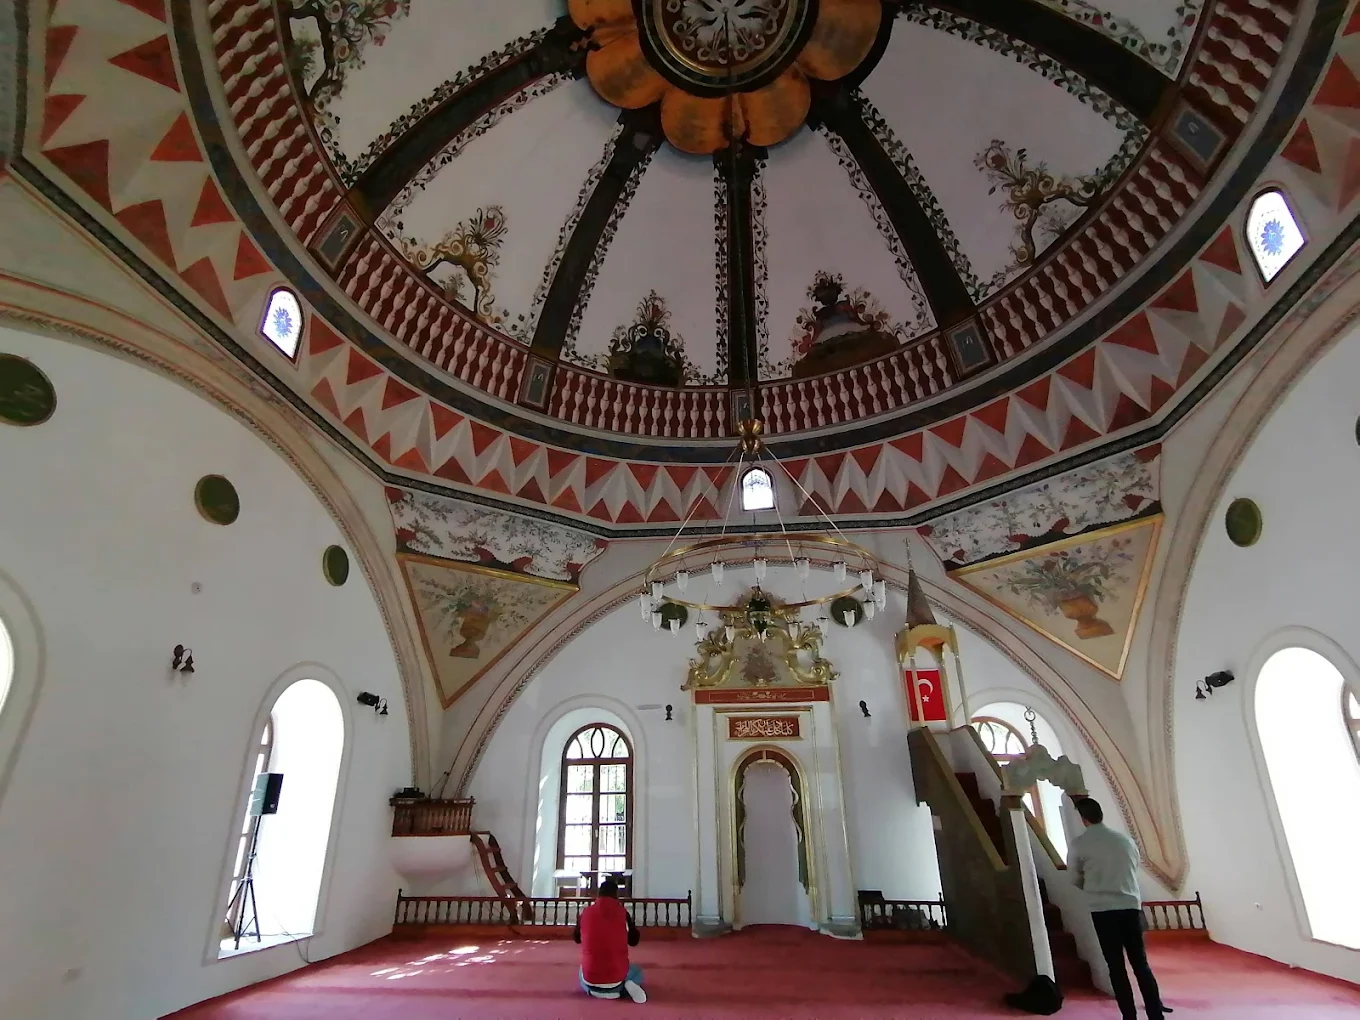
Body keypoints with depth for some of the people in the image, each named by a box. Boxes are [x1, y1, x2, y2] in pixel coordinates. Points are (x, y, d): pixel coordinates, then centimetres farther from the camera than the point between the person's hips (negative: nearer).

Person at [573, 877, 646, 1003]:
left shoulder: (586, 912, -2)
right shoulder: (622, 913, -7)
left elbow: (576, 939, 17)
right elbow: (634, 941, 8)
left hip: (591, 979, 1)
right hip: (616, 978, -1)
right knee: (637, 972, 31)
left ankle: (593, 990, 5)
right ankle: (623, 988, -2)